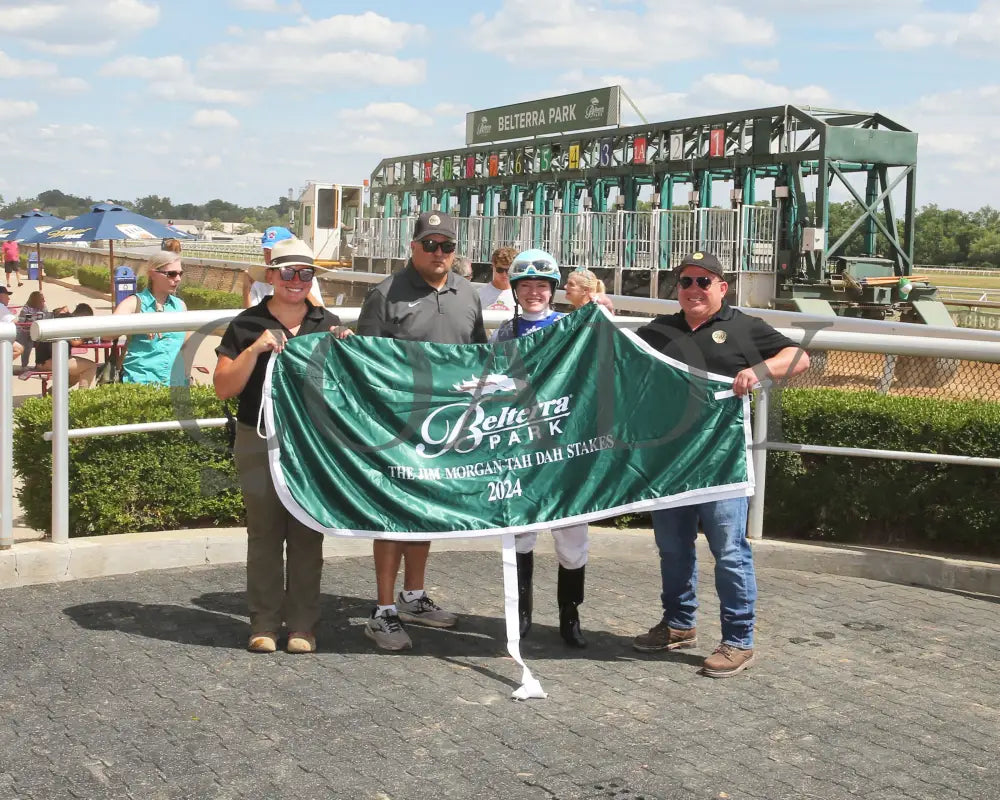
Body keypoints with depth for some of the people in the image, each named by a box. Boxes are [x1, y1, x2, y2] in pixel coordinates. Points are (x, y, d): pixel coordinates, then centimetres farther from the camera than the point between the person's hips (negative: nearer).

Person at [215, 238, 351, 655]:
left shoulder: (328, 325, 9)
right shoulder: (247, 326, 3)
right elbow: (223, 388, -3)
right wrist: (255, 350, -15)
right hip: (260, 444, -1)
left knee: (308, 536, 5)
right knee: (264, 534, 3)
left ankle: (302, 624, 13)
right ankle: (264, 623, 12)